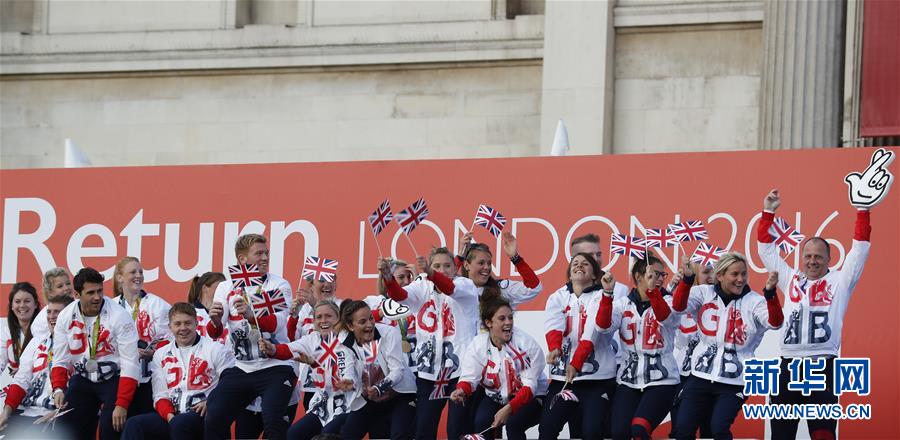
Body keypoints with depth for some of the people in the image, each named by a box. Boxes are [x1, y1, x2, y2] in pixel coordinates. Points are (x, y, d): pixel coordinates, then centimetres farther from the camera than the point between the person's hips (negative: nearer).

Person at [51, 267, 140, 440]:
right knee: (67, 426, -6)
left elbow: (130, 364, -18)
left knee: (111, 426, -23)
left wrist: (122, 405, -23)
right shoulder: (66, 317, -4)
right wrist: (58, 389, -17)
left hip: (114, 378, -4)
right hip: (83, 378, 4)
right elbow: (60, 360, 2)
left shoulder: (119, 316, -18)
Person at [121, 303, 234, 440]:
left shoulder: (215, 350, 2)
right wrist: (169, 415, -9)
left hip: (203, 415, -5)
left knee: (179, 424, -37)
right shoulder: (161, 354, 16)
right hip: (172, 415, 5)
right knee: (134, 424, -20)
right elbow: (160, 396, 12)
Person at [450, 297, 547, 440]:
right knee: (481, 422, -24)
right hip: (496, 398, 3)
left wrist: (509, 409, -36)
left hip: (529, 398, -3)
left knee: (513, 424, -29)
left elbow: (529, 386, -22)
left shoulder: (527, 343, -20)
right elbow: (469, 378, -14)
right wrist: (461, 391, -39)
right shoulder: (478, 345, -11)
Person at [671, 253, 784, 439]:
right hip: (701, 377, 3)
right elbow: (679, 305, -15)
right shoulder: (705, 294, 1)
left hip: (734, 382, -3)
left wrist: (770, 292, -39)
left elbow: (775, 322, -21)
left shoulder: (753, 301, -5)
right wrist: (687, 279, -33)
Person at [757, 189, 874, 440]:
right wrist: (768, 213, 12)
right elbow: (766, 250, 19)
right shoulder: (791, 280, 16)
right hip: (788, 365, 4)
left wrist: (863, 211, -5)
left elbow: (860, 249, 2)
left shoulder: (839, 282, 7)